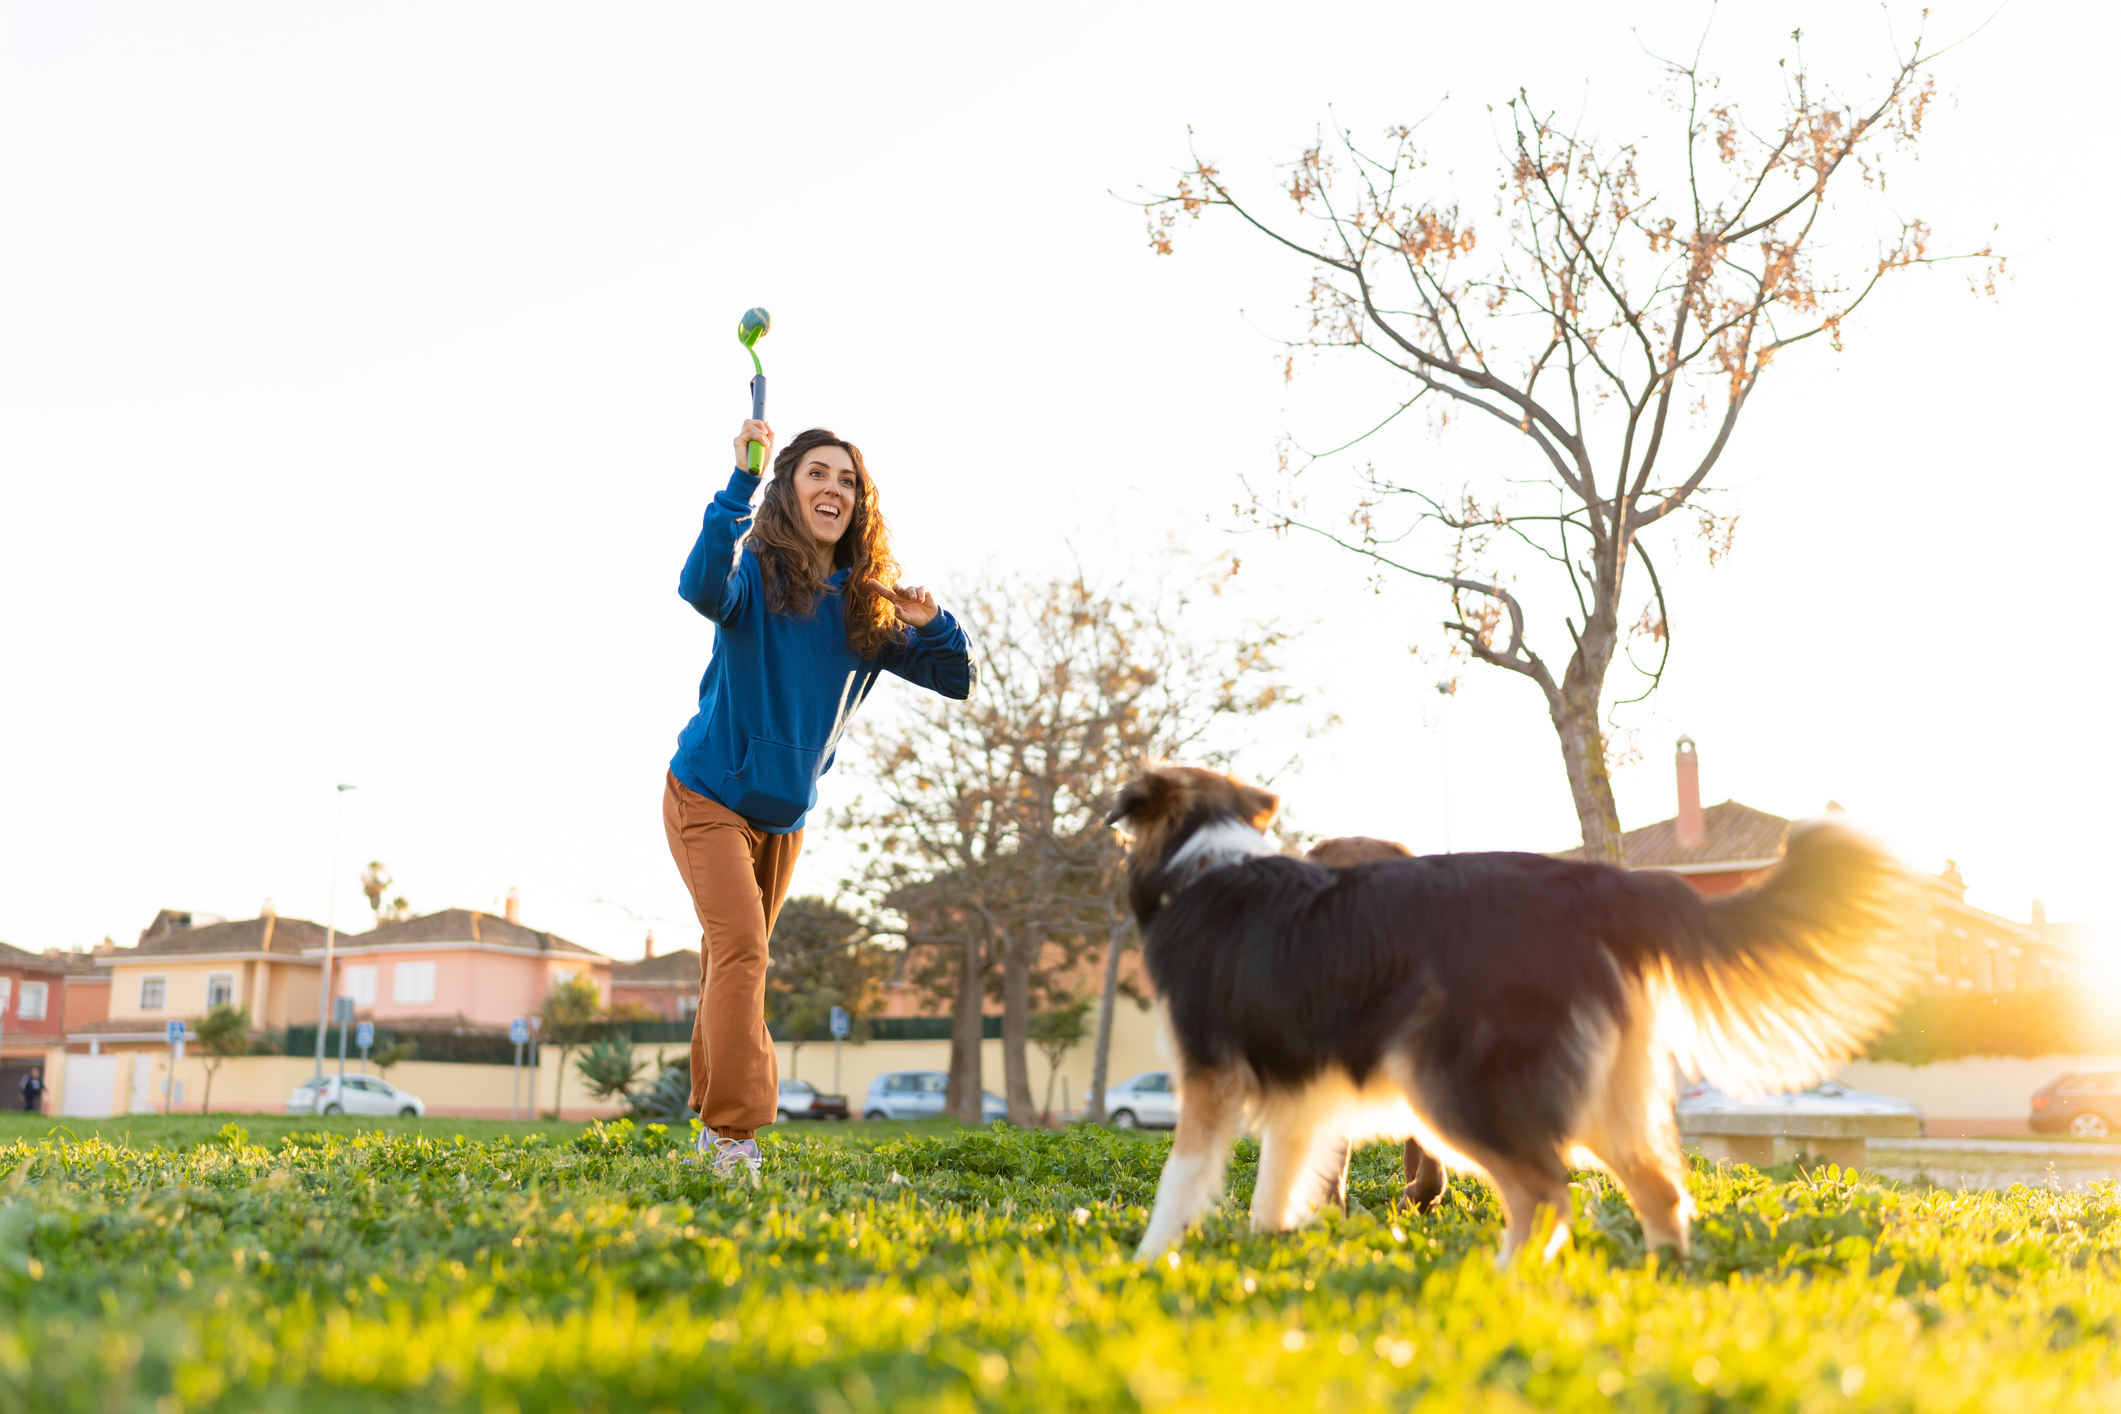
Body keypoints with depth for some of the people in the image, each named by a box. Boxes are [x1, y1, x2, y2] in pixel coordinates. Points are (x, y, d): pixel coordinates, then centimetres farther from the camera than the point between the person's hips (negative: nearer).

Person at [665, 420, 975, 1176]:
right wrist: (740, 482, -44)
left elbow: (959, 680, -1)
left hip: (786, 815, 6)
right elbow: (701, 589, -39)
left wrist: (932, 623, -21)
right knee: (739, 948, -19)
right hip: (710, 795, -6)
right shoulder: (757, 575, -14)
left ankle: (714, 1117, 29)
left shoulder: (867, 606, -1)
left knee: (737, 958, 17)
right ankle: (733, 1134, -18)